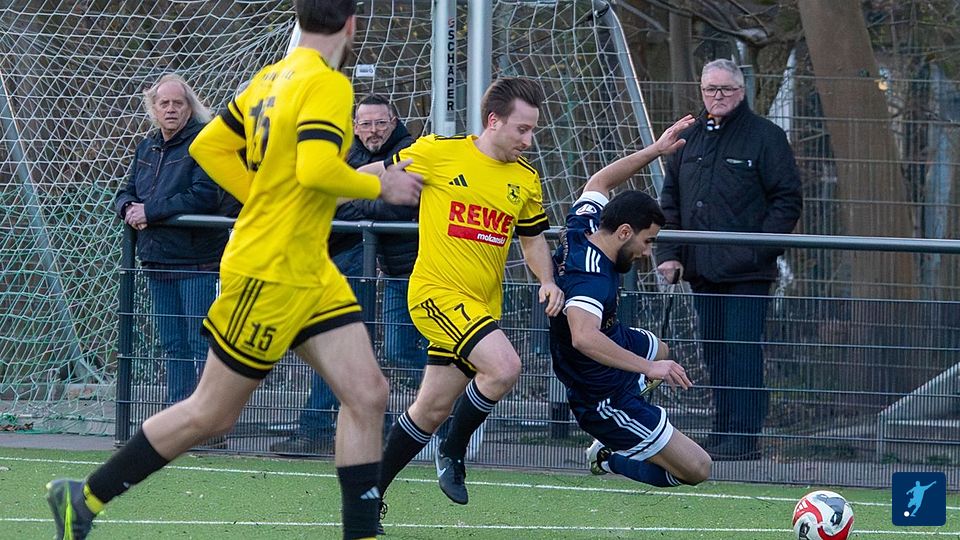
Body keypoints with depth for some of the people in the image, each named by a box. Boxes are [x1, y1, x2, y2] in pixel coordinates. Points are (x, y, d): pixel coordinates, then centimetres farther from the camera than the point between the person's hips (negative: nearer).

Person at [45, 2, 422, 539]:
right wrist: (381, 186, -16)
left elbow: (208, 146, 12)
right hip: (270, 273, -9)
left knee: (368, 394, 1)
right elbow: (316, 169, -31)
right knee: (211, 415, 3)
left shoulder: (272, 78, 8)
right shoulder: (328, 85, -17)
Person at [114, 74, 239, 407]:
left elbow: (205, 196, -20)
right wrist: (129, 208, -6)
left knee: (203, 344, -8)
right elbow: (126, 193, 21)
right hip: (158, 261, 8)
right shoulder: (148, 147, 16)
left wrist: (150, 211, -16)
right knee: (172, 345, 12)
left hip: (197, 261, -8)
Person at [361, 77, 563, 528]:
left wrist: (548, 281, 4)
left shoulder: (526, 179, 9)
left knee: (432, 409, 9)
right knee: (504, 366, -26)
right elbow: (383, 174, 7)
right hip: (437, 290, -6)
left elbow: (533, 238, 22)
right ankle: (453, 452, -4)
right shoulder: (439, 152, -7)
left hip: (482, 305, 6)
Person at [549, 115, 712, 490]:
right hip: (607, 399, -11)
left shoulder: (581, 229, -11)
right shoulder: (592, 278, -38)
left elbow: (599, 182, 10)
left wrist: (655, 150, 7)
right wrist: (647, 367, -56)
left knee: (659, 349, 44)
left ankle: (613, 447, 52)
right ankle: (610, 459, 9)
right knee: (696, 469, -10)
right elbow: (584, 337, -56)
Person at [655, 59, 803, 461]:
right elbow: (670, 202, 20)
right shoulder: (688, 140, 16)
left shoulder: (764, 136, -2)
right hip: (701, 271, 6)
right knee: (715, 354, 8)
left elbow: (787, 200, -5)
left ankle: (743, 435, -9)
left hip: (746, 273, -6)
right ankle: (722, 434, 12)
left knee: (741, 353, -9)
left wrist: (760, 249, -14)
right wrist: (668, 254, 8)